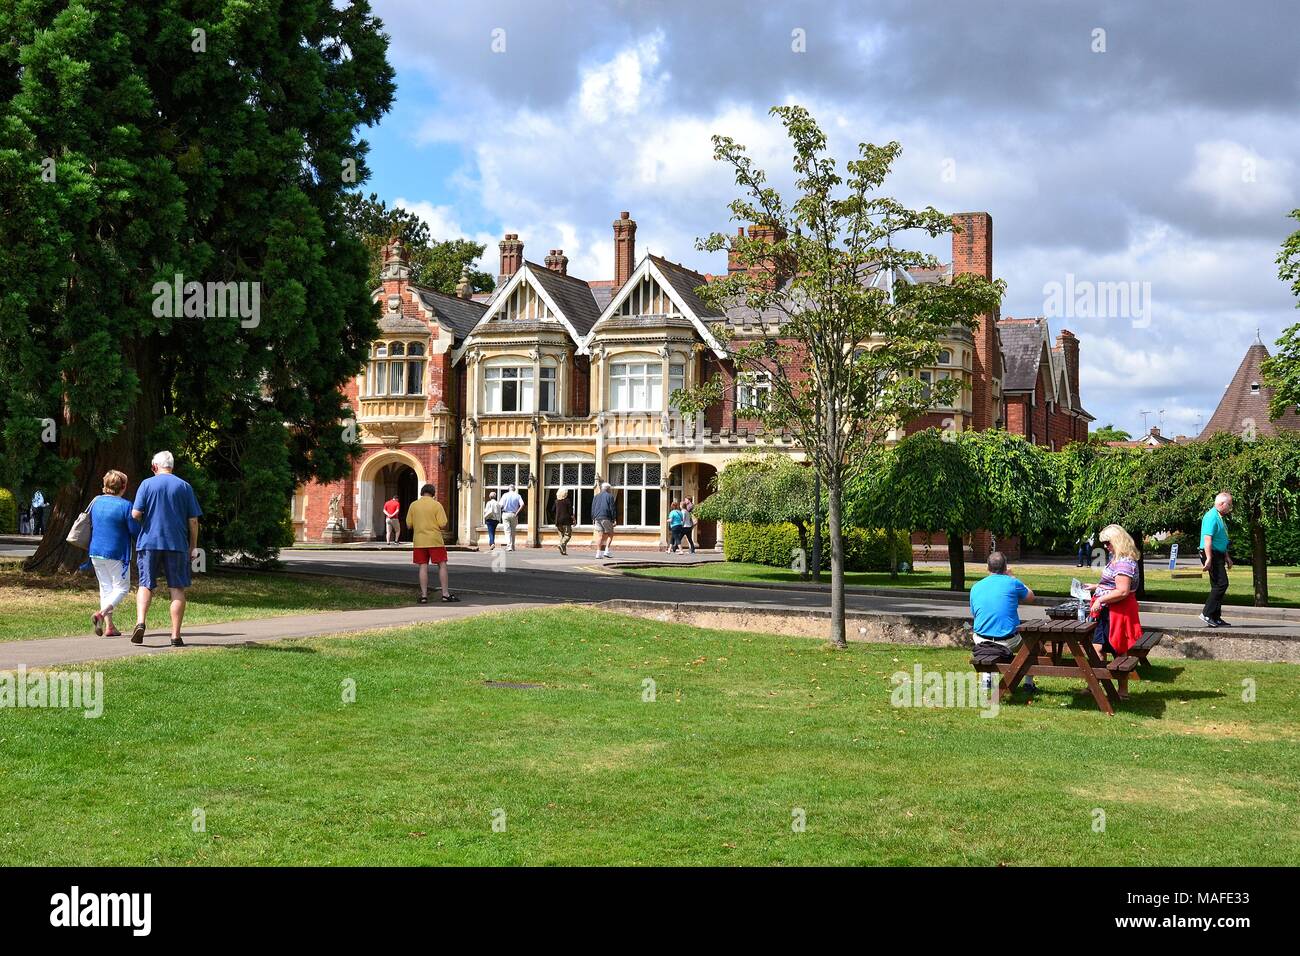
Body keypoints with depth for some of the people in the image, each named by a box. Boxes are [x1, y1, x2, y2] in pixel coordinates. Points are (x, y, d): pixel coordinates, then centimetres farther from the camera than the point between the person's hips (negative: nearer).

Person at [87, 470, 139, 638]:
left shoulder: (96, 502, 5)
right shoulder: (125, 505, -15)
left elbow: (90, 525, 17)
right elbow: (136, 531, -13)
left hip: (96, 552, 6)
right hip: (116, 554, -6)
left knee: (105, 588, 14)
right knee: (121, 587, 5)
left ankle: (108, 626, 10)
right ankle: (101, 614, -17)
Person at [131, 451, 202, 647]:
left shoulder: (147, 484, 1)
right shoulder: (184, 486, 4)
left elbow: (135, 514, -8)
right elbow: (193, 521, 2)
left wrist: (144, 520, 15)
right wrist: (193, 546, 11)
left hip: (149, 542, 0)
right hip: (177, 543, 0)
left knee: (145, 585, 9)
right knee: (177, 589, 4)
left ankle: (140, 622, -13)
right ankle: (176, 635, 3)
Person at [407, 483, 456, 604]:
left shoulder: (413, 505, 4)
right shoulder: (436, 505, -6)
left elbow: (409, 524, 8)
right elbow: (443, 525, -10)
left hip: (419, 541, 3)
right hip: (435, 540, -3)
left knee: (423, 567, 5)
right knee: (442, 565, 4)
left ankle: (424, 595, 2)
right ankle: (445, 594, 0)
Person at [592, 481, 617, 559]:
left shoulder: (596, 497, 15)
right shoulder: (609, 496, -3)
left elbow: (593, 509, 16)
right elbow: (612, 508, -7)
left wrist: (593, 518, 19)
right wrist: (614, 519, -5)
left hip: (597, 518, 6)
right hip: (606, 518, -6)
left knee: (602, 536, 8)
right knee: (610, 534, 3)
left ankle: (598, 553, 2)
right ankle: (606, 551, -9)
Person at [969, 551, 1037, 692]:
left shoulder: (975, 587, 3)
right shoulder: (1012, 582, -6)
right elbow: (1031, 598, 12)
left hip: (982, 642, 3)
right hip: (1009, 642, -2)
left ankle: (986, 679, 31)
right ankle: (1029, 683, 24)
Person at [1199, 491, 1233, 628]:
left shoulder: (1220, 517, 19)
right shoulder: (1212, 517, -15)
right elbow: (1207, 539, -23)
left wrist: (1227, 557, 27)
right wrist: (1208, 559, -28)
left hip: (1218, 555, 11)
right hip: (1212, 555, -11)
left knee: (1218, 586, 11)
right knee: (1221, 583, -15)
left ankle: (1216, 618, 14)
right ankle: (1207, 614, -14)